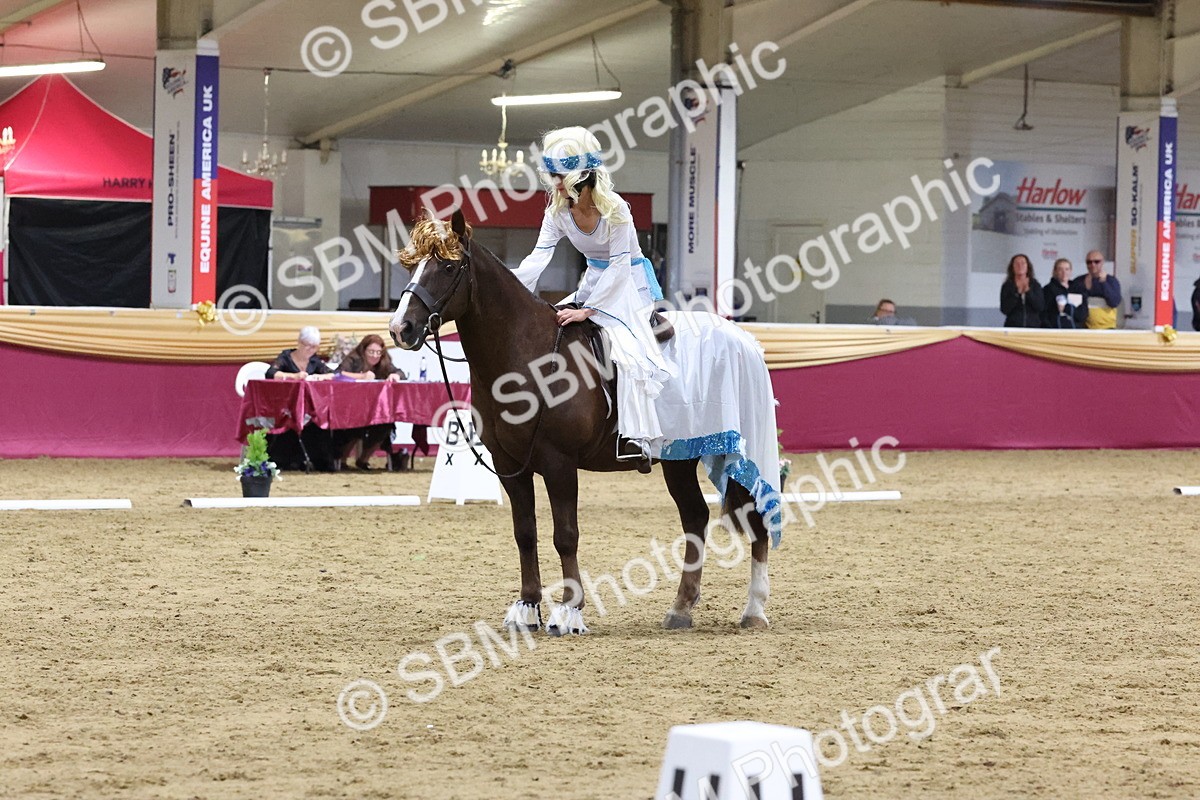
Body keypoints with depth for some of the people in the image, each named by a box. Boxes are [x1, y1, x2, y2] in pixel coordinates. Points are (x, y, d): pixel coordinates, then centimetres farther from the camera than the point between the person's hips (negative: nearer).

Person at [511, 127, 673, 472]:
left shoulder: (614, 209, -24)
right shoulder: (558, 210, -7)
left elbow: (619, 266, -25)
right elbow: (539, 257, -15)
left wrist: (587, 310, -30)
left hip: (629, 283, -7)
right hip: (596, 279, 7)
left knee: (627, 345, -26)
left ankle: (636, 437, -29)